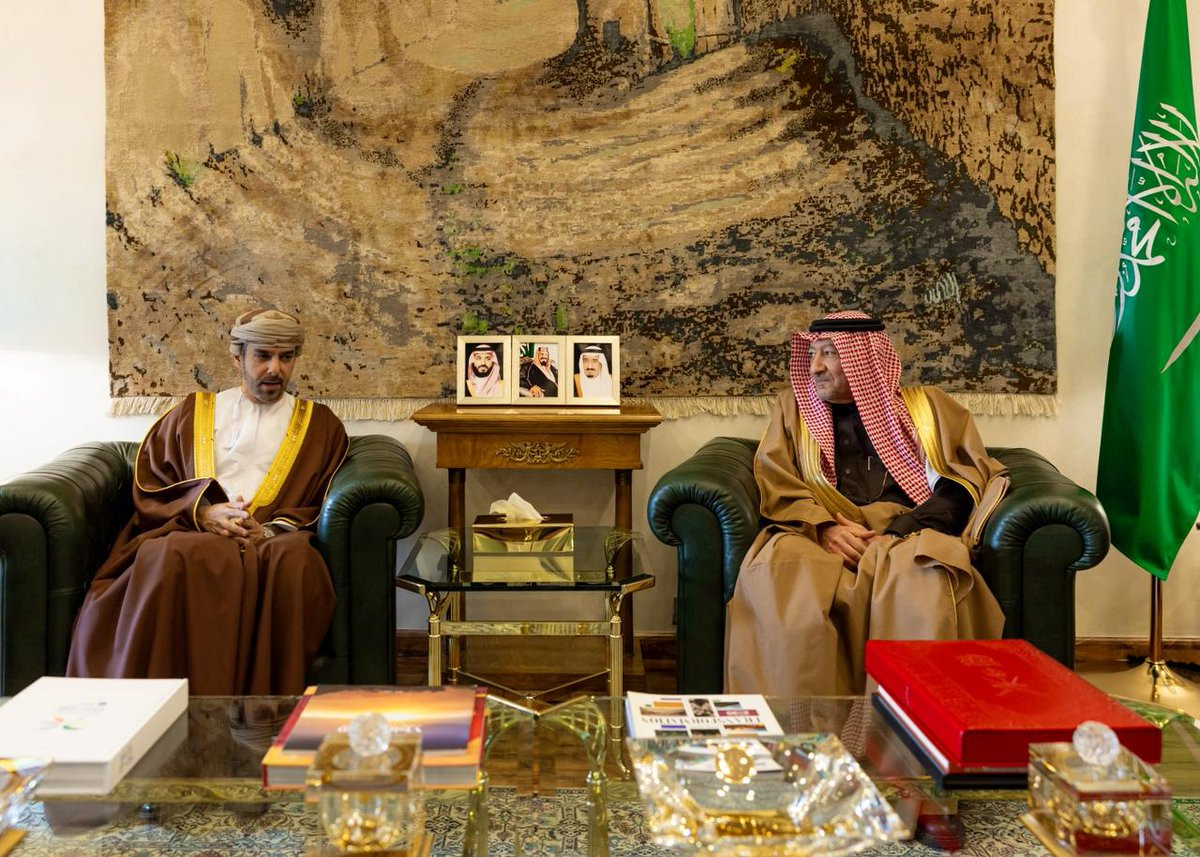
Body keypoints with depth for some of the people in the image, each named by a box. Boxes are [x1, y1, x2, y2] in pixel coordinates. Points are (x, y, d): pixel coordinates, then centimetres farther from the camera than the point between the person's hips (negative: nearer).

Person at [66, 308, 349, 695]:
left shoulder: (320, 424, 22)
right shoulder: (191, 414, 24)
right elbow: (147, 491, 16)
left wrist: (273, 530, -8)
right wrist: (202, 513, -5)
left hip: (275, 541, 0)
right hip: (192, 532, 1)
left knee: (294, 559, -40)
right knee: (172, 558, -39)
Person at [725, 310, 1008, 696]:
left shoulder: (927, 406, 20)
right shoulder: (793, 407, 25)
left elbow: (966, 481, 6)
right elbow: (775, 483, 10)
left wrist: (898, 531, -11)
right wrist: (823, 526, -11)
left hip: (908, 535, -1)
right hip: (818, 537, 1)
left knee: (922, 580, -39)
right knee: (778, 576, -36)